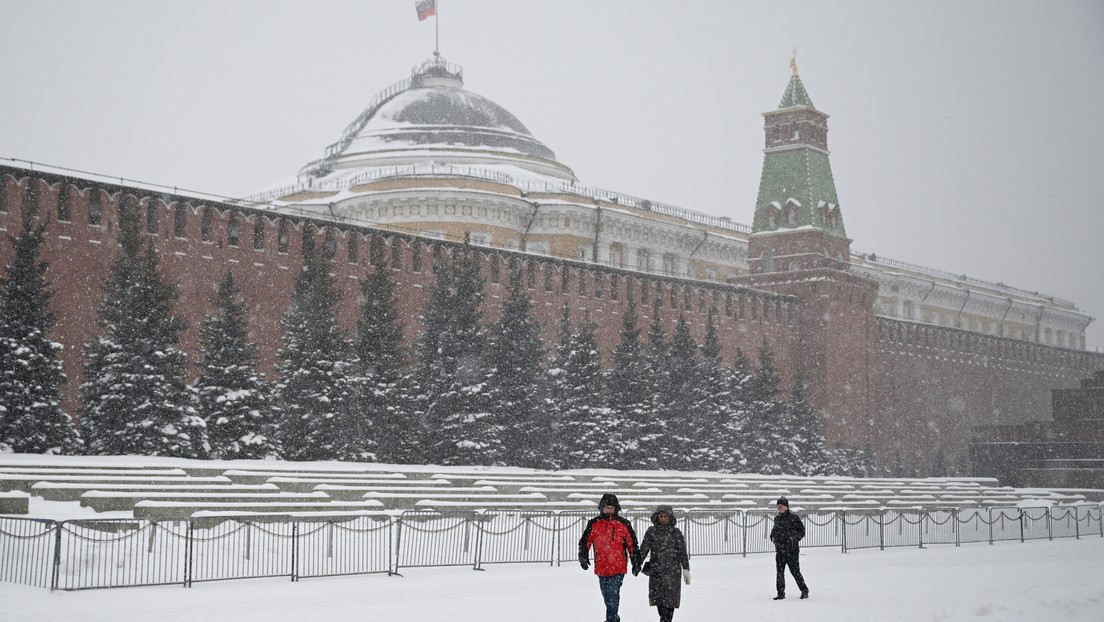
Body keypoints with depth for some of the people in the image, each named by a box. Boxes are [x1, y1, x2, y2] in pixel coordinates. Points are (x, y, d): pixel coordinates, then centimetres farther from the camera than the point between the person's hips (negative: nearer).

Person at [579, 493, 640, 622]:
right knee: (606, 594, 13)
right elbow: (585, 541, 7)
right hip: (601, 566, 3)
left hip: (618, 567, -3)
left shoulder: (623, 524, 1)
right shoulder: (594, 524, 4)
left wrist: (635, 564, 7)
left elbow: (632, 545, 7)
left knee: (613, 593, -14)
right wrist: (583, 557, -8)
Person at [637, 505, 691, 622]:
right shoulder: (651, 531, 7)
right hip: (656, 571, 2)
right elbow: (643, 549, 6)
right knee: (657, 598, 3)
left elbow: (682, 552, -1)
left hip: (672, 571, -2)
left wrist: (686, 569, -7)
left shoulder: (675, 532, 2)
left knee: (670, 599, -6)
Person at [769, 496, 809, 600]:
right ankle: (781, 593, 8)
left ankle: (804, 591, 13)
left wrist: (794, 538, -18)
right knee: (780, 572, 2)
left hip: (791, 549, -6)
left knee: (795, 571, -3)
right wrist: (772, 536, 10)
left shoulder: (794, 518, -5)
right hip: (779, 549, 6)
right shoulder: (777, 518, 13)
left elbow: (802, 531, -4)